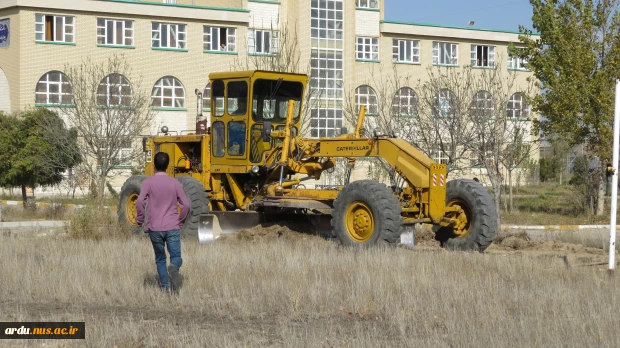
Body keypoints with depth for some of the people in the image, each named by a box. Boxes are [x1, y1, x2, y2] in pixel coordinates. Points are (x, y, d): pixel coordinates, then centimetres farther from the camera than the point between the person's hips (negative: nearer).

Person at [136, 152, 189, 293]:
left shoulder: (148, 182, -1)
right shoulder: (175, 183, 3)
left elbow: (140, 201, -15)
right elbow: (185, 204, 0)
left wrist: (140, 219, -2)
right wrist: (180, 221, 13)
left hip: (154, 228, 0)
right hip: (173, 227, 0)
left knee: (160, 259, 15)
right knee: (176, 256, 3)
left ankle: (165, 286, 4)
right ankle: (174, 268, -30)